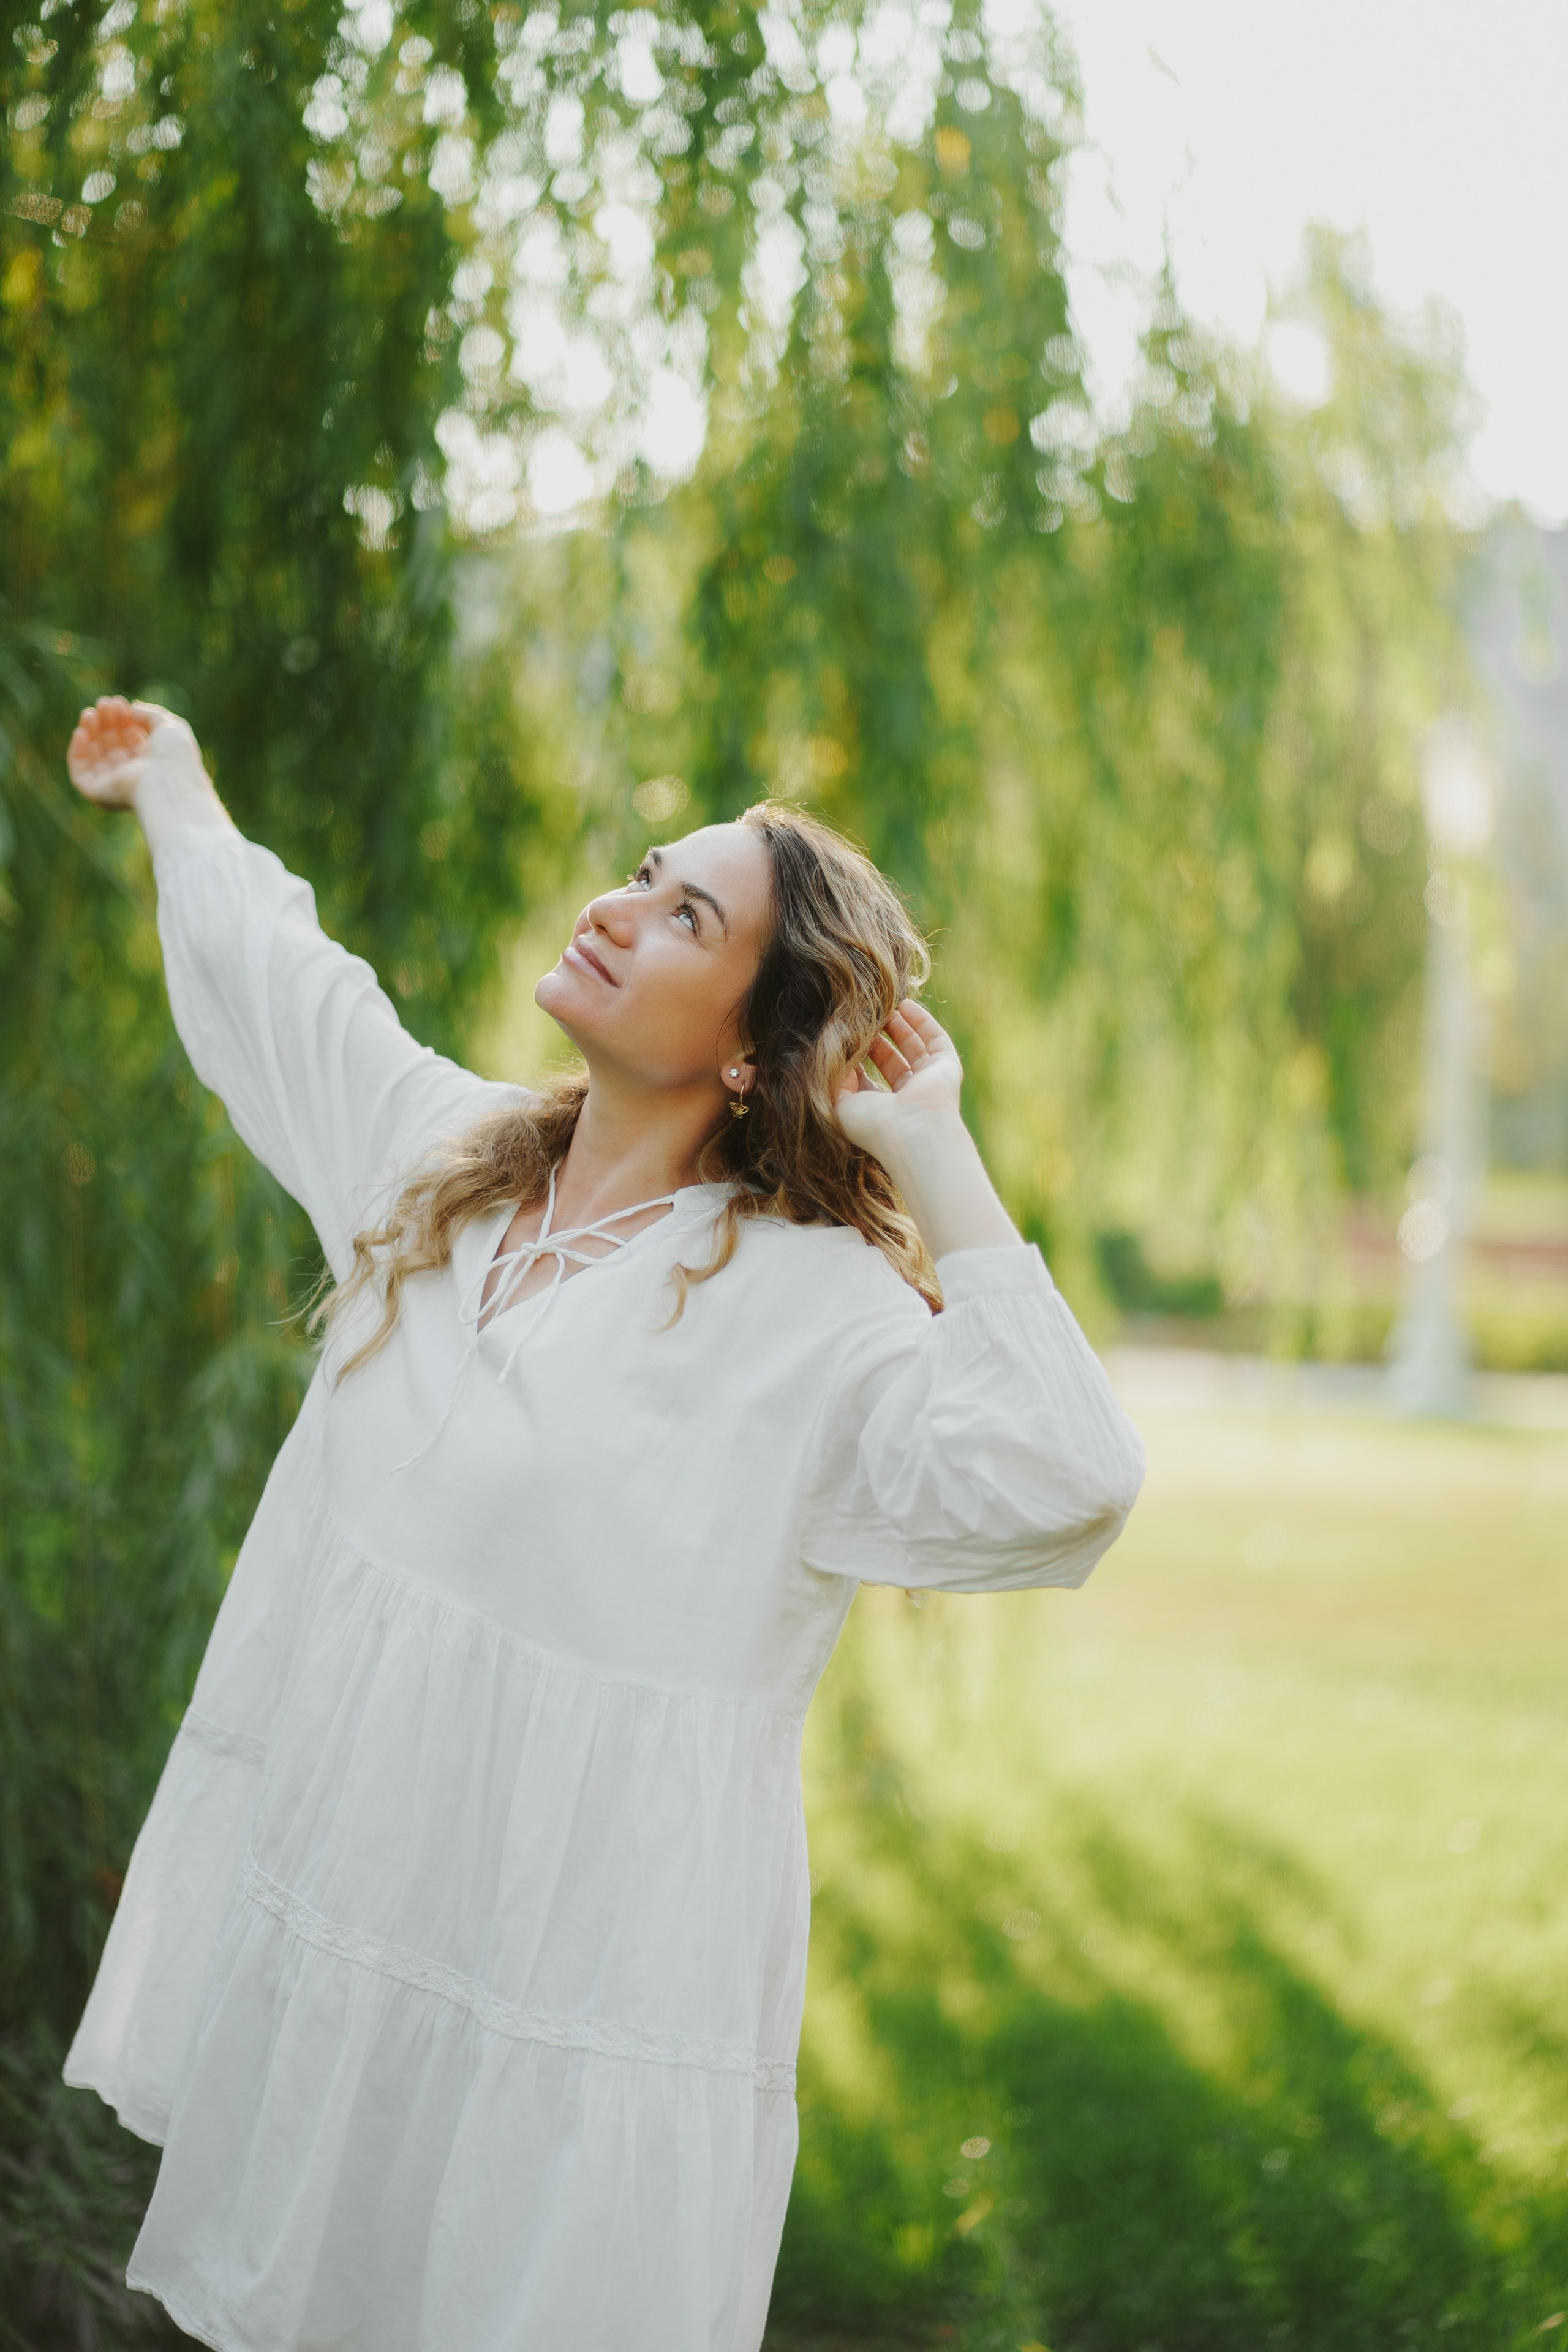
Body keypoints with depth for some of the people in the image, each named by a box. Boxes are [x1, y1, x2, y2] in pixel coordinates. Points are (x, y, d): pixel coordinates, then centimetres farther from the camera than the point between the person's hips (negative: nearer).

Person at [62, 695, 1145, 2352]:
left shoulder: (805, 1313, -17)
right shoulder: (450, 1156, 4)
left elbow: (1054, 1488, -34)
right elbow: (274, 973, 23)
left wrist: (936, 1161, -27)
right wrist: (170, 788, 39)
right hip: (318, 1927, 7)